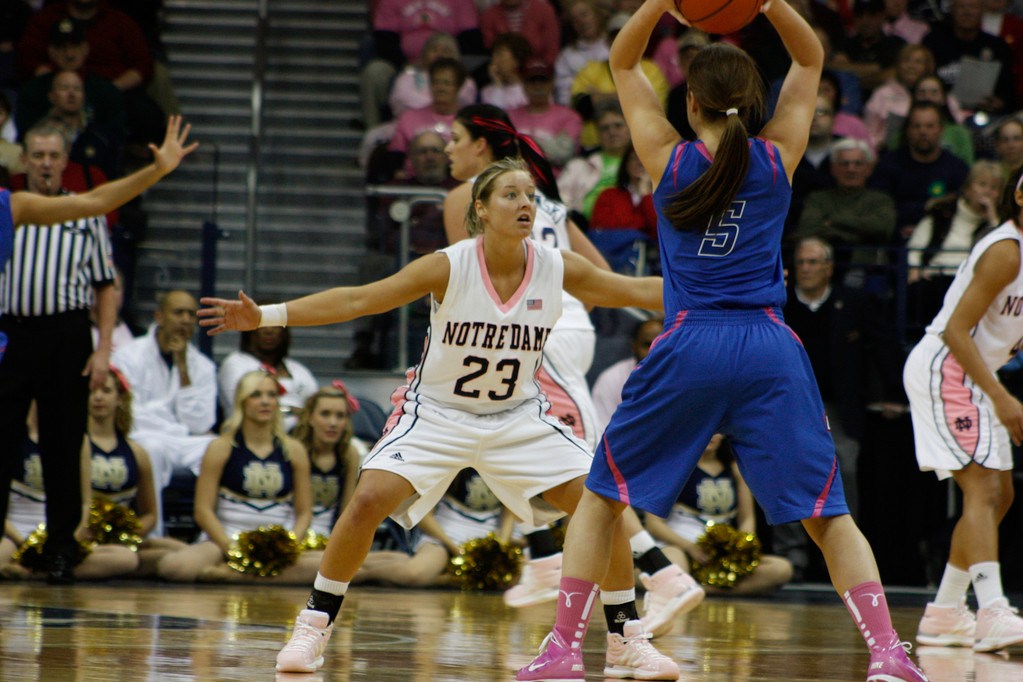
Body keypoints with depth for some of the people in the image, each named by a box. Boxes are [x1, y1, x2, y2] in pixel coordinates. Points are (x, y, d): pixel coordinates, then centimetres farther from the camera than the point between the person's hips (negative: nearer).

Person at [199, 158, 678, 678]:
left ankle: (625, 637, 7)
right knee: (369, 501, -23)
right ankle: (315, 626, -4)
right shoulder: (449, 268, -20)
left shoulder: (558, 269, -12)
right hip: (437, 413, -3)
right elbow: (358, 300, -22)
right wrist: (266, 316, -30)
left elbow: (641, 292, -2)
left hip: (519, 416, 3)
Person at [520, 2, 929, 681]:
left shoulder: (670, 160, 5)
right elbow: (811, 60, 20)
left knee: (600, 496, 14)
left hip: (688, 349, -1)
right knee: (828, 512, 4)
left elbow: (623, 61, 18)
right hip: (771, 351, 1)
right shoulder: (778, 159, 7)